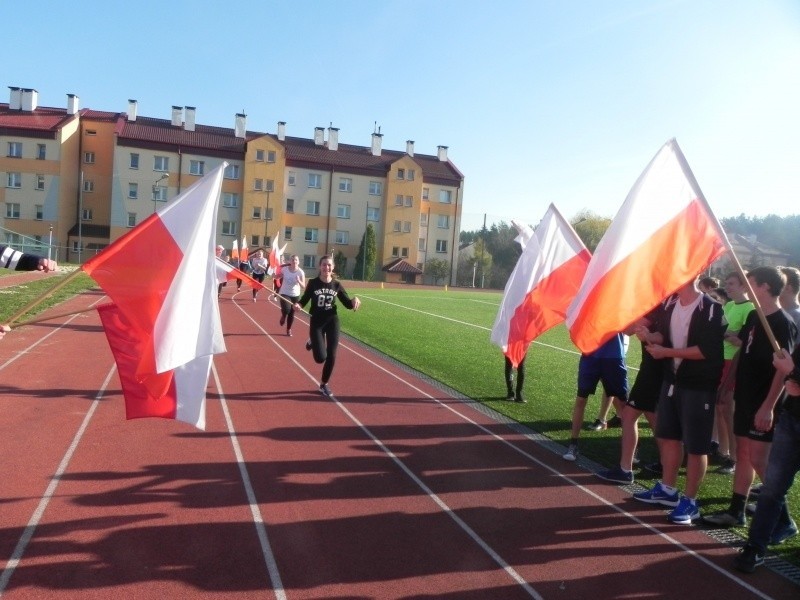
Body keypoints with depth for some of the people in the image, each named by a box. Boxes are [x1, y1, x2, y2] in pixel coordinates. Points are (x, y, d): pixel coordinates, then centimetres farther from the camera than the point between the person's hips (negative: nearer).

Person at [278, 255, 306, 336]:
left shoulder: (301, 272, -13)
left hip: (295, 295, 1)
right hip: (284, 293, -1)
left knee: (292, 314, 10)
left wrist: (299, 281, -33)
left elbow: (303, 287, -15)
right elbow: (278, 276, 9)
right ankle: (283, 316, 13)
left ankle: (288, 329, 33)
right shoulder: (284, 269, -11)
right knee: (286, 309, -25)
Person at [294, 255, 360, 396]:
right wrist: (298, 304, -24)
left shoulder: (337, 285, -1)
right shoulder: (313, 283, -8)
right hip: (317, 322, -2)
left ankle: (324, 384, 22)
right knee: (320, 358, -9)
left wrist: (355, 300, -18)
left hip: (332, 321, 2)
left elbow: (347, 304, 3)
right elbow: (304, 300, -2)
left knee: (331, 356, 0)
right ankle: (312, 343, 27)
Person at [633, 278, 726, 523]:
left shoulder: (710, 308, -17)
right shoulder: (670, 303, 5)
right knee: (668, 436, 16)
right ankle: (667, 489, 32)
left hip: (699, 387, -8)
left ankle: (690, 501, 15)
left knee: (696, 446, 3)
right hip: (672, 380, 8)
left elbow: (707, 351, -22)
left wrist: (666, 352, -19)